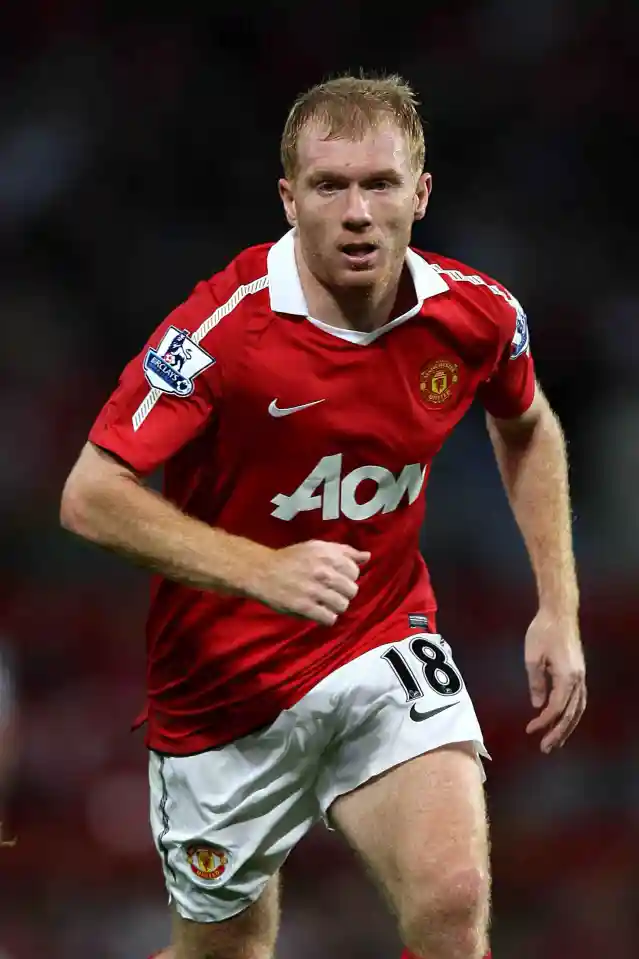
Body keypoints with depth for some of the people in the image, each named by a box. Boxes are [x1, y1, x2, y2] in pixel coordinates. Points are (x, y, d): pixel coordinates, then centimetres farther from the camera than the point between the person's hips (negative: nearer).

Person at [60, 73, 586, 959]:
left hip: (387, 649, 2)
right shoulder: (223, 325, -22)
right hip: (227, 679, -2)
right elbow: (90, 497, -22)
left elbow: (528, 429, 14)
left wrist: (558, 609, 7)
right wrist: (262, 570, -34)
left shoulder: (477, 315, -9)